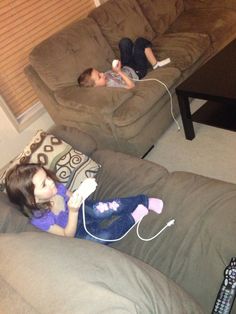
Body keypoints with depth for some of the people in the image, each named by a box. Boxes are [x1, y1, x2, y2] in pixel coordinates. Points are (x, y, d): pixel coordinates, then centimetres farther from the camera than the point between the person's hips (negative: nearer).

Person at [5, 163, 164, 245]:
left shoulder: (56, 187, -17)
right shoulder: (39, 219, -30)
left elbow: (73, 198, 1)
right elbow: (68, 235, -23)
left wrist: (84, 189, -22)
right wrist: (73, 211, -40)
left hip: (82, 211, 4)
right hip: (76, 231, -3)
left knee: (101, 210, -28)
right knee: (102, 236, -31)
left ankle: (146, 201, -16)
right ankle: (132, 218, -9)